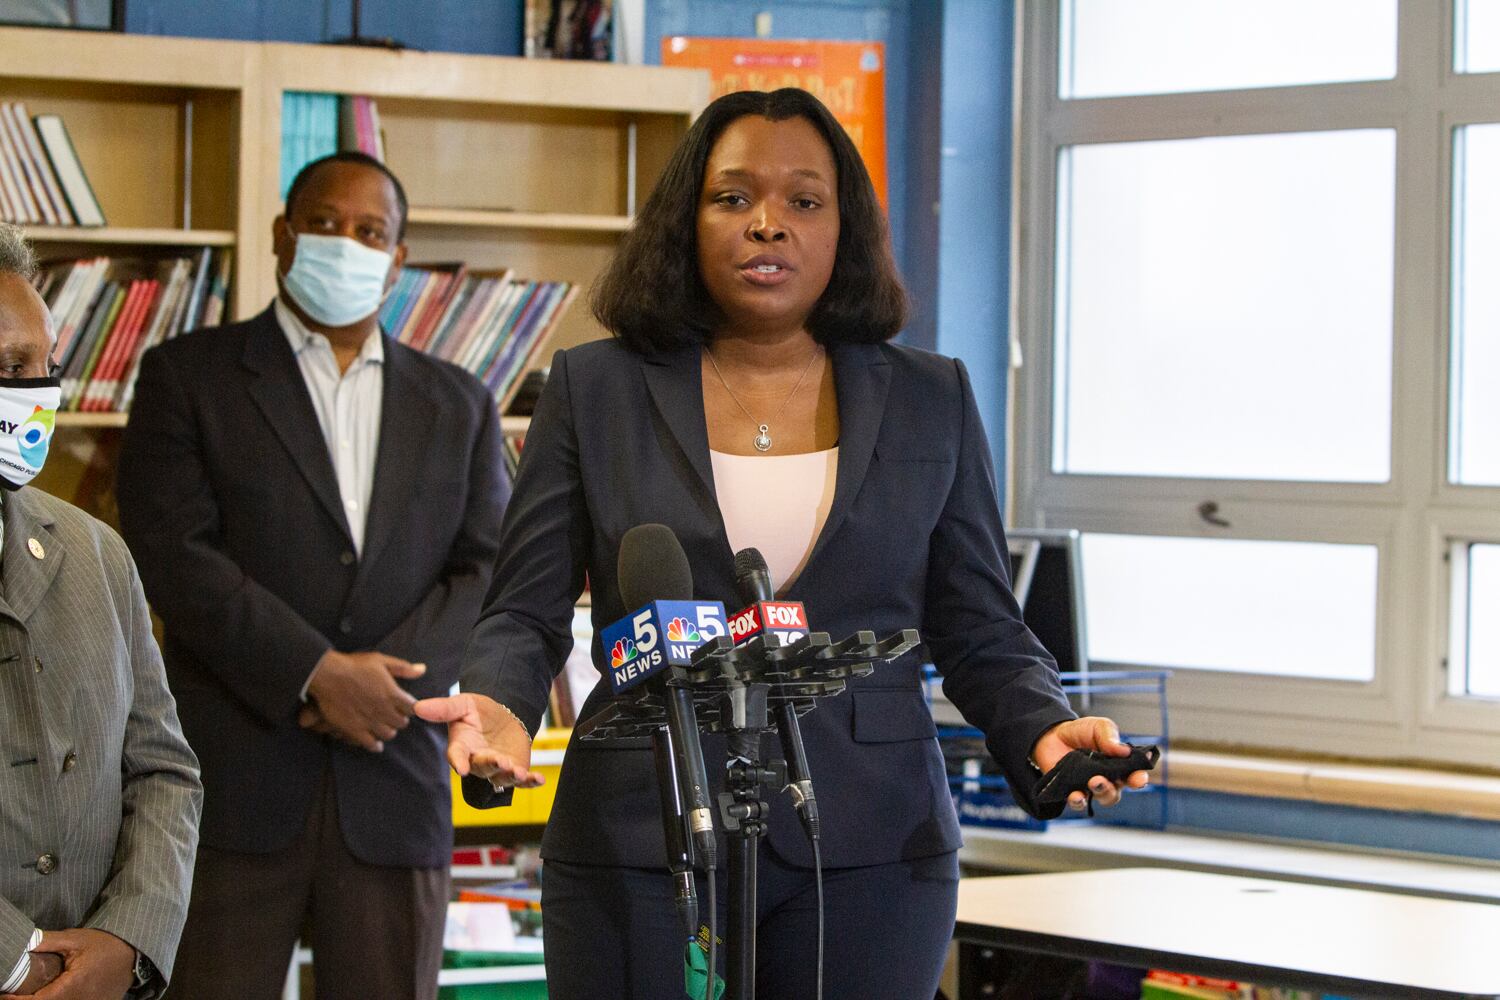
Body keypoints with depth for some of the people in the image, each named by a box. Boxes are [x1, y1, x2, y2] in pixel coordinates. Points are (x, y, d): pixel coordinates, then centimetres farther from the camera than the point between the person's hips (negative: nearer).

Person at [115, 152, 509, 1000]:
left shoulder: (458, 405, 17)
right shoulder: (188, 375, 6)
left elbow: (489, 571, 7)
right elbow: (174, 554, -6)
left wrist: (386, 680, -10)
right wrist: (316, 675, -14)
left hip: (394, 784, 3)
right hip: (232, 775, -3)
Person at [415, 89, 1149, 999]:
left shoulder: (930, 402, 8)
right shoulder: (595, 392, 6)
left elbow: (983, 633, 9)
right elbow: (524, 615, 4)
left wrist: (1046, 730, -10)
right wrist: (498, 709, -17)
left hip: (870, 857, 1)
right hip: (639, 850, -1)